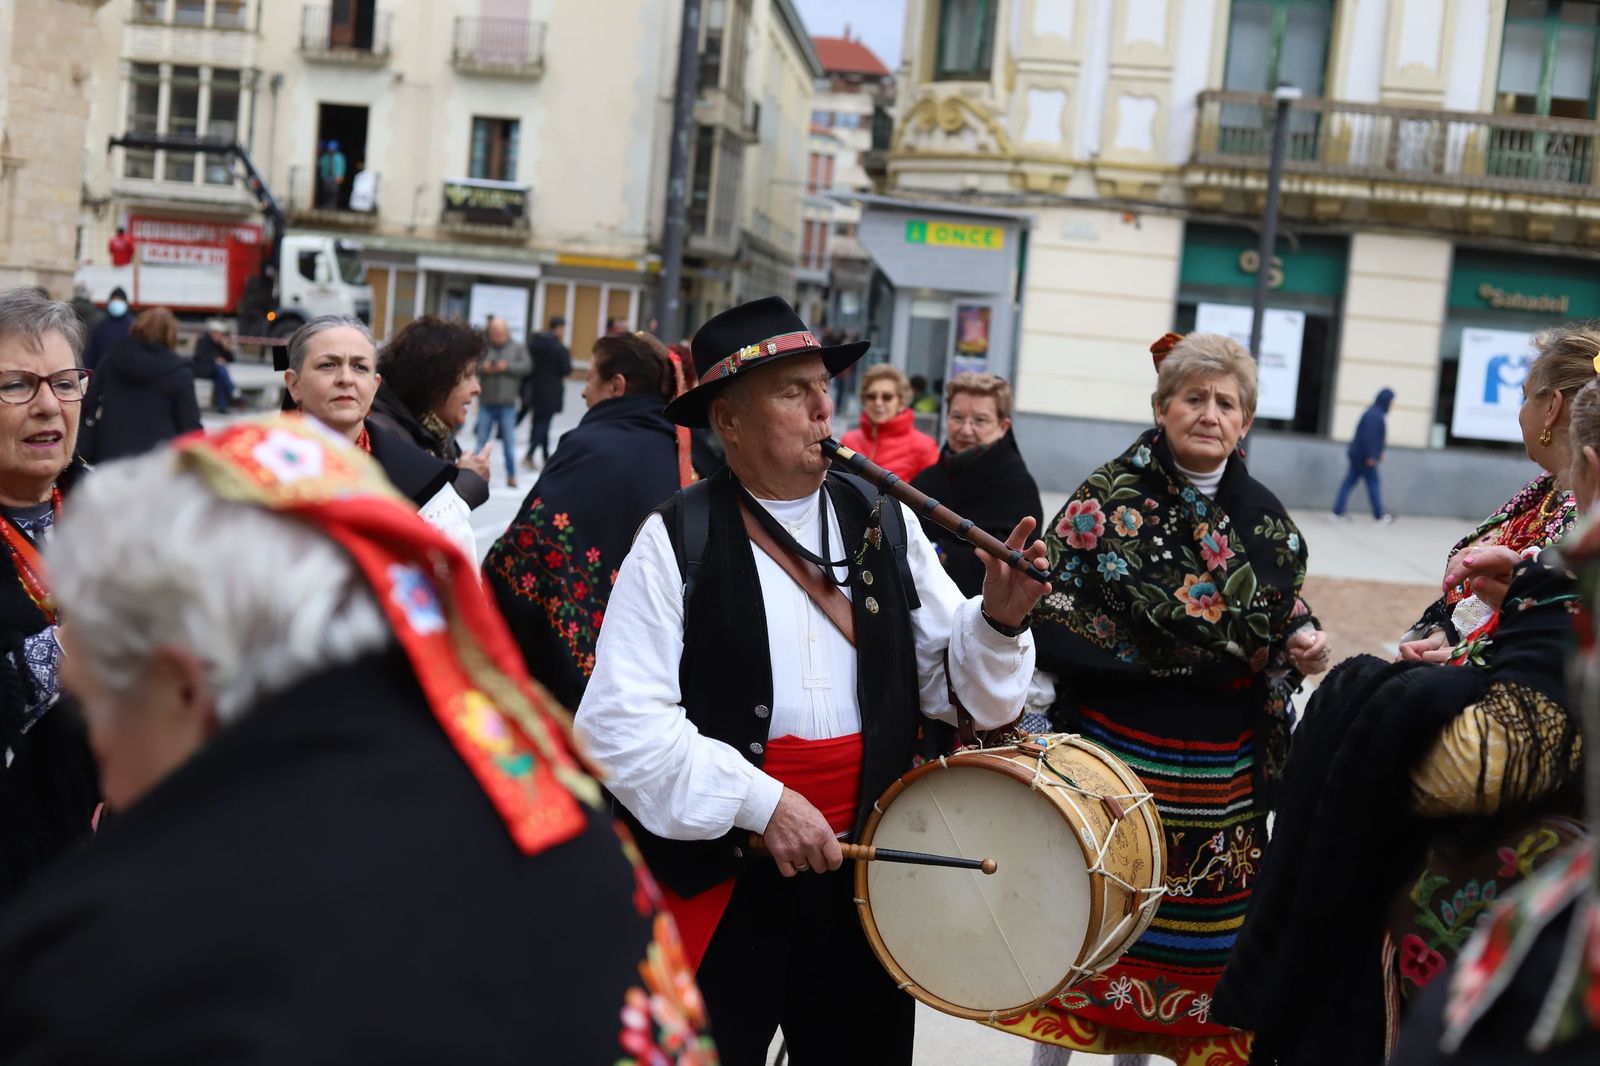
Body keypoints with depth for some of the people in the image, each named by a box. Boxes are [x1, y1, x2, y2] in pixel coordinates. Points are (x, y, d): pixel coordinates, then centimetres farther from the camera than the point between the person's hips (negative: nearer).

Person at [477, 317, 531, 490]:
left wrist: (507, 367, -14)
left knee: (509, 442, 0)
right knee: (482, 440, 3)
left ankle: (511, 476, 6)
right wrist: (482, 368, -17)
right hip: (486, 403, 1)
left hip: (507, 404, -1)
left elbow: (527, 366, -4)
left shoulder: (517, 348, 6)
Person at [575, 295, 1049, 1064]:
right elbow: (621, 725, -15)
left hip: (867, 870, 4)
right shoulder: (676, 539, -10)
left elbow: (956, 688, 5)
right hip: (718, 877, -4)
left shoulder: (885, 524, 2)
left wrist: (997, 622, -14)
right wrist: (759, 803, -21)